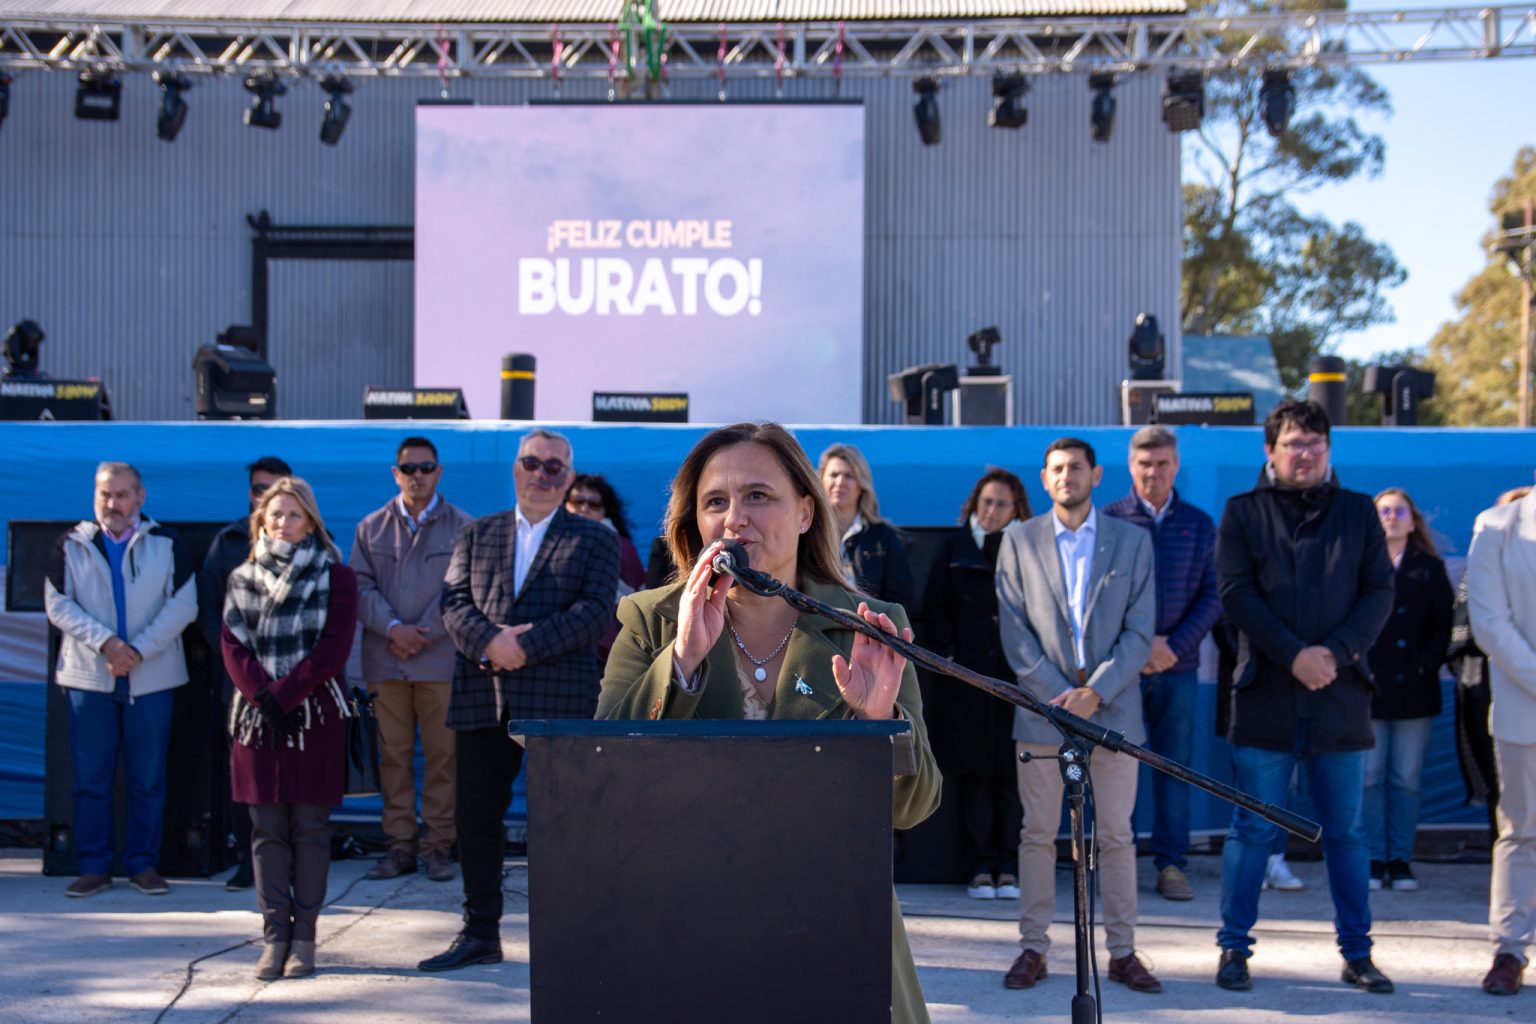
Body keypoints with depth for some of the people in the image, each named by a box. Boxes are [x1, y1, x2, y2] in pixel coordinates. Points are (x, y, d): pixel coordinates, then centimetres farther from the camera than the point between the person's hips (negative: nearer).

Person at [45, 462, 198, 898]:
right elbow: (58, 604, 0)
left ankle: (144, 864, 13)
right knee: (90, 777, 3)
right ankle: (94, 867, 11)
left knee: (148, 779, 3)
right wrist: (105, 642, -14)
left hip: (152, 678, 0)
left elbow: (183, 605, -3)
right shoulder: (72, 545, 7)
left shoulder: (167, 544, 4)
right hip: (89, 677, 1)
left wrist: (138, 650, -13)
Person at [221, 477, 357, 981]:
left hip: (314, 715, -3)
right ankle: (275, 934, 6)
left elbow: (334, 647, -5)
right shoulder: (242, 579, 13)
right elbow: (233, 646, 5)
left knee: (310, 827, 0)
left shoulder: (335, 577, 3)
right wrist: (262, 696, -11)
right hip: (256, 714, 3)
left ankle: (304, 935, 4)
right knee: (267, 830, 2)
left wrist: (284, 693, -13)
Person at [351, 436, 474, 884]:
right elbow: (360, 586, 4)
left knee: (441, 755, -1)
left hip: (441, 659, -2)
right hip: (384, 661, 2)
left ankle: (438, 846, 7)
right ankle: (400, 846, 11)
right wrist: (392, 628, -11)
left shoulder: (463, 527, 5)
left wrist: (423, 635, -10)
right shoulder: (371, 527, 12)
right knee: (393, 755, 4)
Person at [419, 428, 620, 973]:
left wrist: (525, 647, -16)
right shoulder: (477, 535, 17)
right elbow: (454, 602, 5)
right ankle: (480, 933, 18)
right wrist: (491, 642, -15)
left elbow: (596, 611, -6)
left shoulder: (596, 539, 7)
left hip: (560, 700, -3)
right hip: (482, 698, 3)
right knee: (475, 815, 6)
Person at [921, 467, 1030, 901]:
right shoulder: (954, 547, 9)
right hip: (966, 678, 1)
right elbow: (935, 608, 9)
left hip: (1017, 679, -1)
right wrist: (945, 655, -2)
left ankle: (1008, 868, 7)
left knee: (1012, 775, 0)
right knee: (973, 776, 2)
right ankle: (980, 868, 8)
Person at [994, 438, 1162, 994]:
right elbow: (1014, 630, 1)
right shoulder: (1019, 541, 7)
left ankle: (1122, 951, 11)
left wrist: (1096, 692, -11)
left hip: (1113, 707, 0)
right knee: (1038, 834, 3)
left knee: (1116, 836, 3)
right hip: (1043, 706, 0)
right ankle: (1033, 947, 11)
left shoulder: (1132, 541, 7)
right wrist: (1058, 693, -9)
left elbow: (1140, 630, 1)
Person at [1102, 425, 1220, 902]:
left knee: (1174, 766, 5)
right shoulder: (1109, 521, 2)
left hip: (1178, 667, 2)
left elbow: (1213, 595, 4)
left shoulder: (1199, 525, 8)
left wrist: (1174, 646, -8)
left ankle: (1171, 863, 12)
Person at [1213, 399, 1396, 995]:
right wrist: (1295, 655, -14)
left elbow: (1380, 593, 3)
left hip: (1341, 694, 2)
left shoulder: (1358, 512, 10)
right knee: (1253, 829, 1)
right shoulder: (1242, 514, 5)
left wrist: (1334, 652, -12)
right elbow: (1236, 594, -3)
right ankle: (1234, 947, 11)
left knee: (1346, 831, 8)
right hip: (1265, 695, -1)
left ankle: (1356, 953, 17)